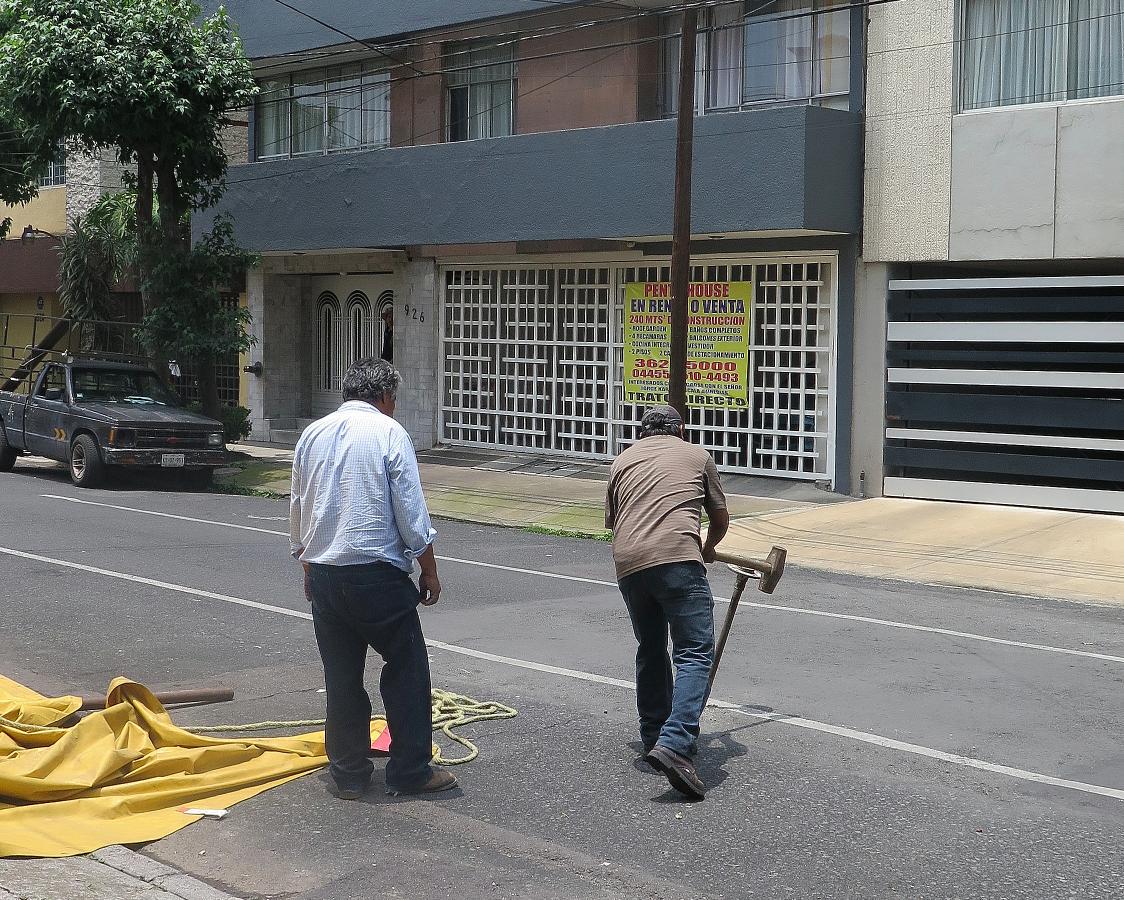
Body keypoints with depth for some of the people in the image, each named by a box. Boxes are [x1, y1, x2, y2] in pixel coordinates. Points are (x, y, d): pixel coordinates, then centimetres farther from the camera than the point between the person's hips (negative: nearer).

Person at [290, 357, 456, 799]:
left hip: (322, 575, 5)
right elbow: (412, 515, -8)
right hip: (377, 575, -5)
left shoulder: (312, 434, 10)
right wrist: (429, 572, 2)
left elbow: (297, 512, 18)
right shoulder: (388, 432, -6)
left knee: (341, 677, 11)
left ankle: (349, 774, 17)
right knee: (406, 671, 7)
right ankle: (410, 771, 10)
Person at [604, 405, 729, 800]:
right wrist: (708, 549, 46)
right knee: (695, 654, -6)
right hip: (677, 559, -4)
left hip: (628, 563, 4)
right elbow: (721, 519, 25)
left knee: (650, 652, 21)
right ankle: (674, 744, -23)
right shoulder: (696, 455, 19)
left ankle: (654, 738, 29)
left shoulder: (623, 460, 25)